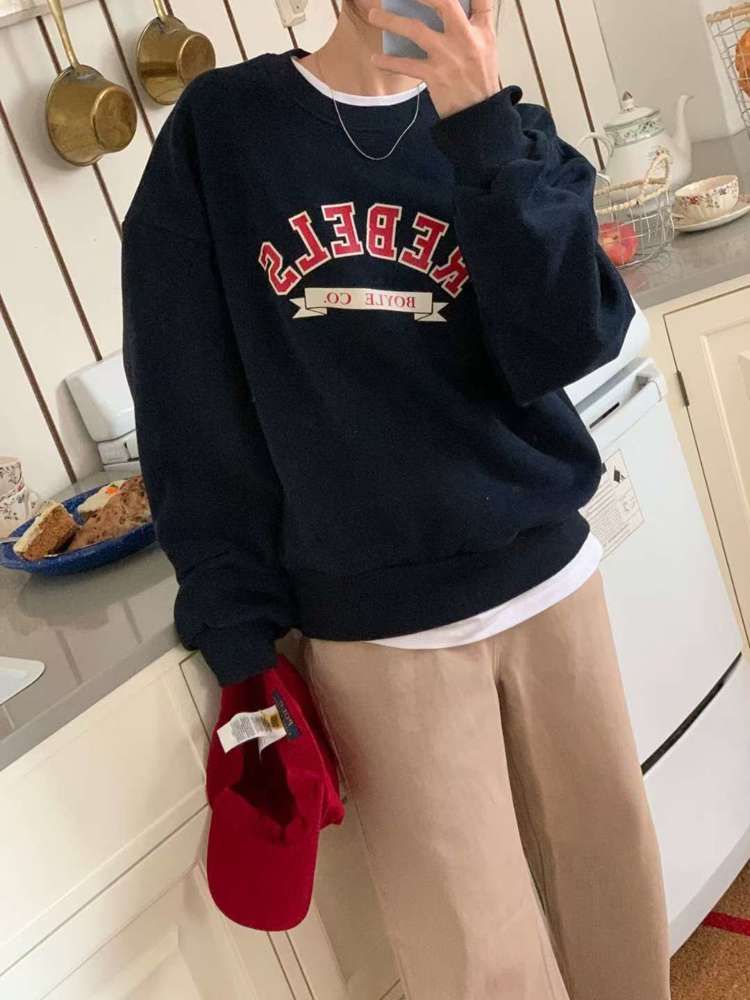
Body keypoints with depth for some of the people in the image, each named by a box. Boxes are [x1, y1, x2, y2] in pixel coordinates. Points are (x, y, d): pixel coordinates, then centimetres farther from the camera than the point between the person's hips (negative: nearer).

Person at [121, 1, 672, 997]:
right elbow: (190, 409, -2)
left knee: (612, 892, 15)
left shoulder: (497, 127, 6)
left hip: (548, 581, 3)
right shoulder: (219, 128, -1)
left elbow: (565, 346, -9)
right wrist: (238, 634, -3)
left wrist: (485, 129, -19)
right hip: (371, 633, -2)